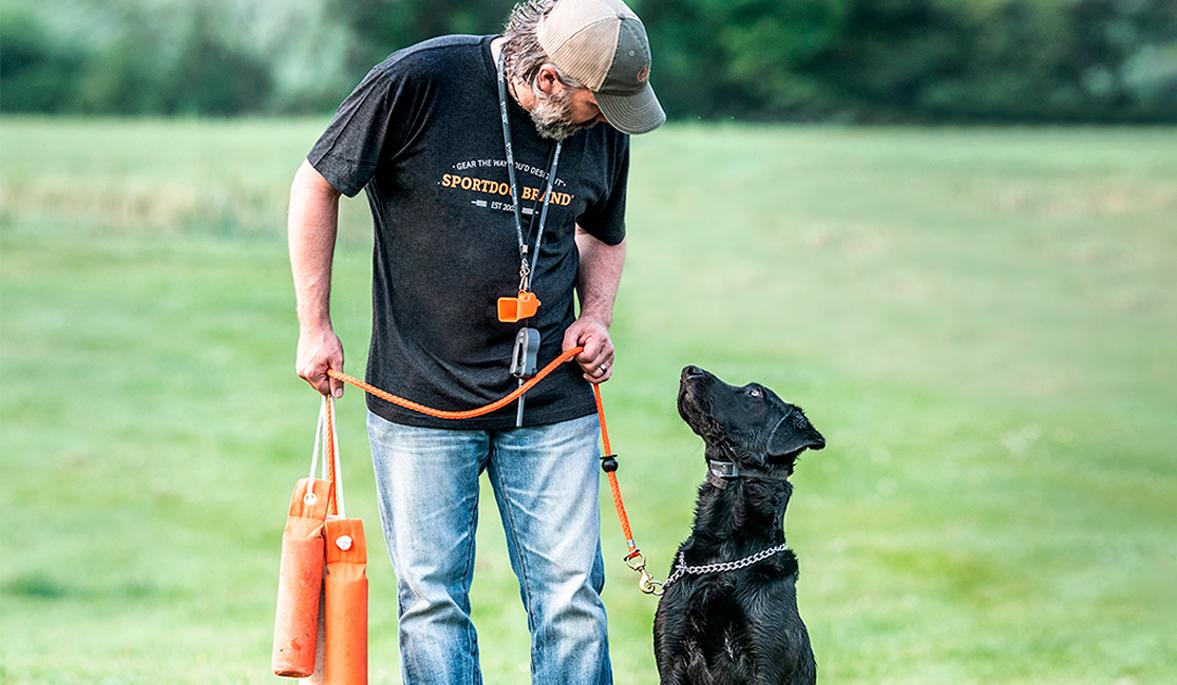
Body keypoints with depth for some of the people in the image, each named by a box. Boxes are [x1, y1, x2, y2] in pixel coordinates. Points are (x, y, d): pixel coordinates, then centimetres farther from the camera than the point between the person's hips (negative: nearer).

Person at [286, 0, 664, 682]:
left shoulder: (603, 129, 0)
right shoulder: (419, 81, -13)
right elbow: (318, 185, -2)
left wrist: (596, 316, 2)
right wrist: (315, 327, -1)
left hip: (552, 404, 3)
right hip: (421, 397, -2)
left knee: (571, 599, -1)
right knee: (432, 599, 2)